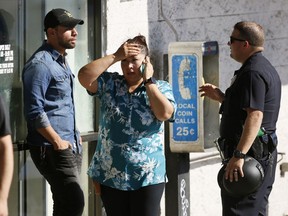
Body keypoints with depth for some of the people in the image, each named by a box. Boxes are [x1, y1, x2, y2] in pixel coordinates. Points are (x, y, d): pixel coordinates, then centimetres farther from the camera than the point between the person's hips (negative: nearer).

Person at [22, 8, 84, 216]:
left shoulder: (61, 61, 17)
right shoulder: (40, 64, -14)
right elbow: (34, 110, -20)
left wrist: (74, 136, 16)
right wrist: (57, 141, -16)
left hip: (70, 147, 10)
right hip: (51, 149, -10)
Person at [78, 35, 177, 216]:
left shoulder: (161, 88, 2)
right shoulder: (109, 84, 6)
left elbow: (164, 113, -16)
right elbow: (84, 77, -11)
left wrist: (148, 80, -8)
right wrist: (115, 56, -10)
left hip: (148, 176, -2)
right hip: (111, 175, 2)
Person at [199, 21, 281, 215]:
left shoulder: (252, 72, -16)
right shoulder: (265, 68, 19)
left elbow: (255, 115, -27)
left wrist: (239, 155, -32)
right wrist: (221, 97, 20)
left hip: (250, 152, -11)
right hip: (264, 153, 11)